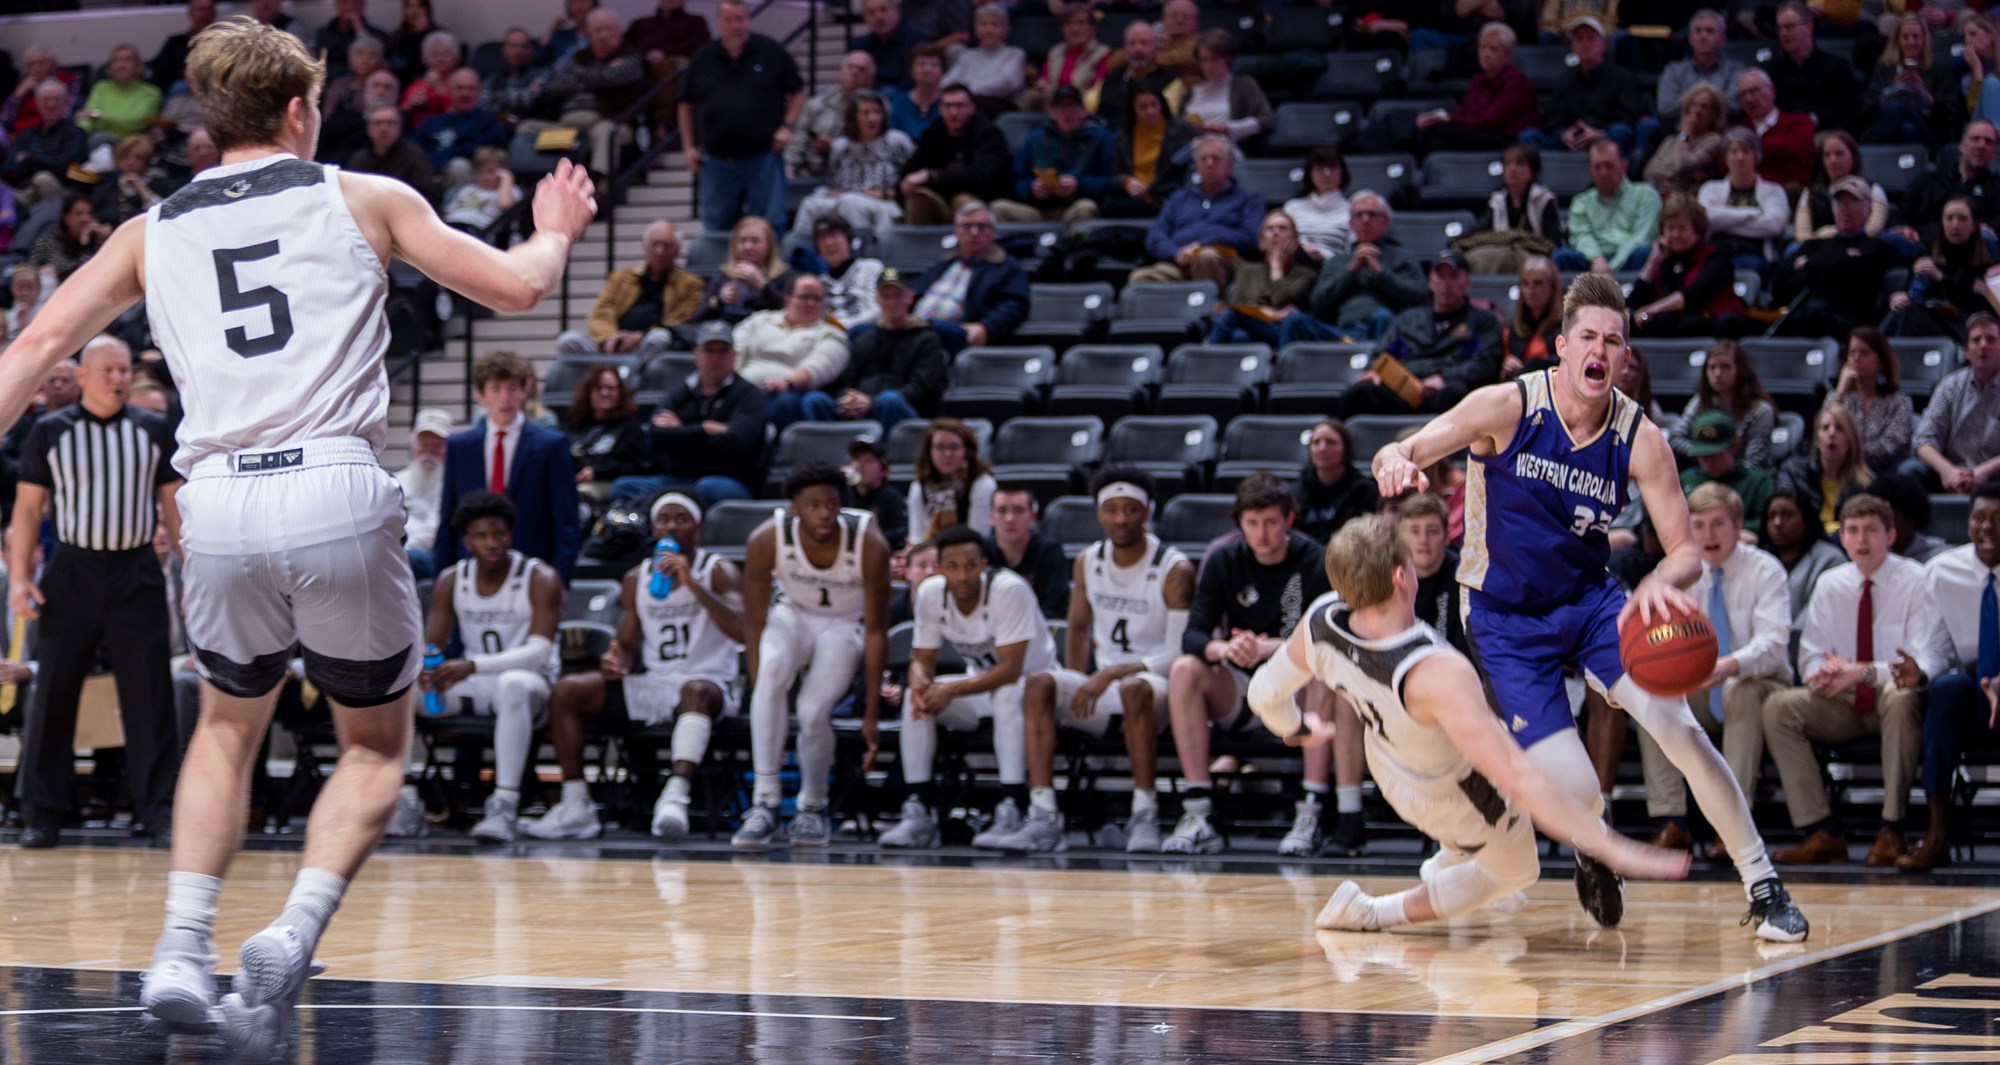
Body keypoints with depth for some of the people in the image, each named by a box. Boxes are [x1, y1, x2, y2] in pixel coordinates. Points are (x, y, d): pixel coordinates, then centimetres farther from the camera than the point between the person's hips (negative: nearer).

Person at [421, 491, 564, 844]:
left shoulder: (540, 578, -12)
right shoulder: (451, 580, 3)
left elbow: (539, 652, -23)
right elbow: (431, 646, 2)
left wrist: (473, 666, -38)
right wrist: (420, 668, -26)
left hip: (532, 685, -5)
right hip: (471, 687, 5)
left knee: (513, 684, -41)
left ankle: (506, 803, -45)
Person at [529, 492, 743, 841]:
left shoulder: (719, 571, -1)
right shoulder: (636, 579, 14)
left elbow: (741, 630, -17)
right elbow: (628, 645, 17)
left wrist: (692, 584, -25)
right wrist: (616, 664, -9)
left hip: (709, 684, -5)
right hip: (652, 684, 5)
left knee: (696, 692, -42)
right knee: (566, 690, -12)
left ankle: (676, 795, -63)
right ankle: (576, 807, -17)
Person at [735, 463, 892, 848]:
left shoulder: (869, 545, -28)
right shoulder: (766, 541, -25)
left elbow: (876, 630, -20)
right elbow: (754, 622, -17)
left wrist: (872, 714, -20)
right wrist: (763, 700, -24)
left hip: (845, 624, -1)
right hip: (794, 615, 1)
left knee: (813, 711, -25)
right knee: (772, 668, -34)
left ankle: (812, 809, 6)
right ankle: (764, 804, -34)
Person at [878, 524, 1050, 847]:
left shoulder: (1010, 590, -27)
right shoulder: (929, 593, -10)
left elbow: (1010, 669, -31)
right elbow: (922, 659, -5)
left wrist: (953, 690, -40)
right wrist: (919, 682, -30)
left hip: (1032, 681, -5)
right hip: (980, 681, 5)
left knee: (1006, 693, -38)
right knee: (914, 697, -18)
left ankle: (1011, 813, -39)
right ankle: (919, 812, -19)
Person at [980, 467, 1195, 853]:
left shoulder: (1175, 570, -10)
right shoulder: (1088, 562, 8)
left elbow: (1178, 655, -16)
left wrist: (1113, 672, -25)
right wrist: (1079, 686, 6)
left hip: (1156, 685, -5)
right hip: (1103, 685, 5)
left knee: (1134, 688, -39)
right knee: (1039, 684, -22)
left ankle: (1145, 816, -29)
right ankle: (1043, 819, -31)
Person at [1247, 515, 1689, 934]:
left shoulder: (1320, 622, -26)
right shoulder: (1433, 673, -46)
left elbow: (1265, 693, -5)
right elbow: (1517, 778, -48)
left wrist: (1298, 728, 19)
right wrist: (1612, 846, -46)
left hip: (1388, 767, 6)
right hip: (1461, 798, -6)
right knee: (1515, 871, 25)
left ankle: (1447, 865, 47)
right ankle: (1370, 914, 20)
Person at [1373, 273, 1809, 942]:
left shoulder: (1640, 439, -12)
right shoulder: (1509, 408, -17)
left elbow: (1686, 552, -10)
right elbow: (1400, 454, -16)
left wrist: (1658, 584, -35)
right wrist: (1396, 462, -42)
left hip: (1591, 602, 2)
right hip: (1506, 621, -2)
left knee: (1676, 723, -21)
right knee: (1580, 799, -15)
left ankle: (1763, 888, -9)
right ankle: (1592, 855, 24)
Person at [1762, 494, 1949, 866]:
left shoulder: (1916, 581, -5)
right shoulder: (1830, 584, 8)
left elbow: (1930, 660, -14)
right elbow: (1810, 656, 9)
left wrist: (1865, 672, -27)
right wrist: (1822, 671, -18)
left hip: (1894, 698, -5)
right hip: (1844, 703, 5)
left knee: (1901, 698, -40)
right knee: (1778, 706, -21)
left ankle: (1891, 831, -34)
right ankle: (1824, 832, -23)